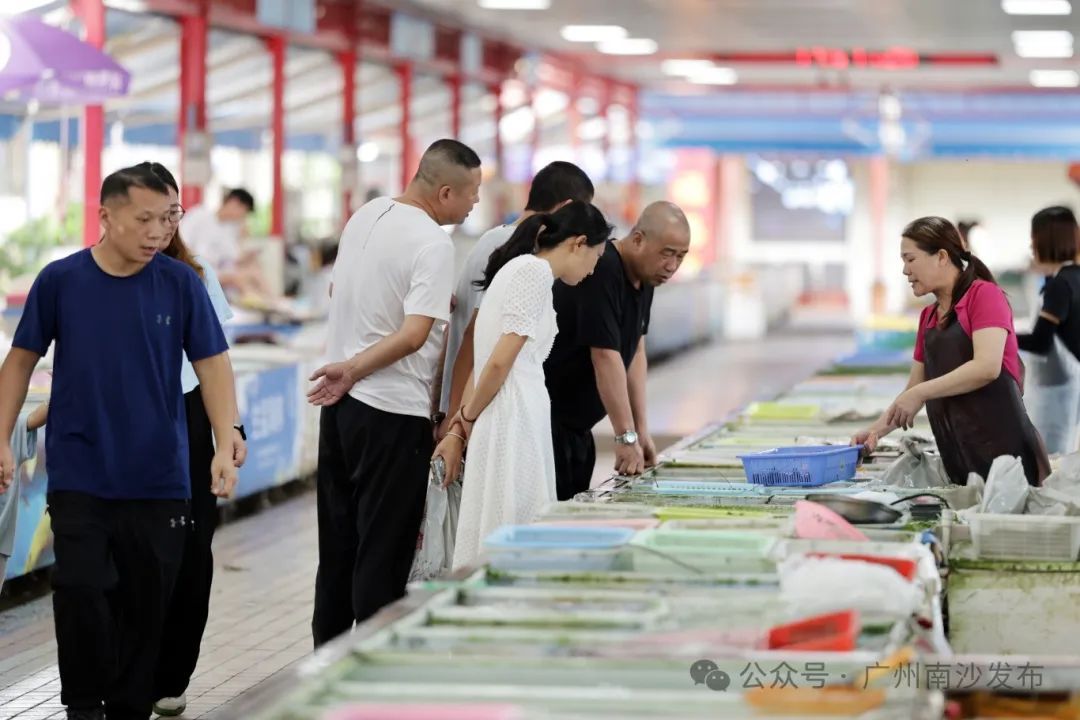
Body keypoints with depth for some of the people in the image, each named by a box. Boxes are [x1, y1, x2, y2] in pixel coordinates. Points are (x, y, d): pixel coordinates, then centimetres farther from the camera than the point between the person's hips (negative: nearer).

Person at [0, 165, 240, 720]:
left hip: (158, 478, 1)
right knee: (81, 591, -10)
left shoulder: (180, 284, -3)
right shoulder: (60, 281, -3)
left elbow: (212, 366, -1)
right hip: (79, 473, -1)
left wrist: (225, 446, -12)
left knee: (145, 604, 6)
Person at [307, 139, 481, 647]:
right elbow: (413, 335, -25)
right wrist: (352, 369, -15)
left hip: (341, 402, 8)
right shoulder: (433, 244, -17)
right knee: (385, 547, -1)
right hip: (392, 413, -8)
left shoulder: (365, 216, 7)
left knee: (338, 539, 15)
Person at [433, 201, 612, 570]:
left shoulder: (517, 269, 21)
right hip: (516, 419, -9)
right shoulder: (536, 271, -9)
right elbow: (500, 361, -14)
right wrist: (468, 419, -1)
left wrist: (459, 430, 13)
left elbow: (490, 363, 17)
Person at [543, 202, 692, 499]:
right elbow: (606, 357, -25)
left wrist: (641, 430, 6)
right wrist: (626, 437, -25)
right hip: (547, 418, -9)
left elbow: (635, 351, 10)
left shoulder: (645, 276, 6)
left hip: (577, 424, 9)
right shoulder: (601, 273, -23)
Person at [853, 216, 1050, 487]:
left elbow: (987, 367, -18)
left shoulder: (984, 295, -5)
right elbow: (915, 388, 21)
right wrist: (878, 429, 7)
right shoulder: (928, 317, 18)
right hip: (958, 457, 7)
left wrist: (919, 393, -16)